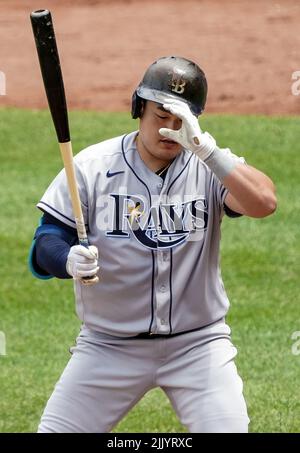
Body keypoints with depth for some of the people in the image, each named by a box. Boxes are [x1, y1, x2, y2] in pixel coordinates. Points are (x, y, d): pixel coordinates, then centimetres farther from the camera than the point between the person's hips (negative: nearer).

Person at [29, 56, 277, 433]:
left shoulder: (210, 167, -5)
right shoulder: (92, 166, -5)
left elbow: (264, 202, -25)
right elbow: (45, 245, -8)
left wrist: (204, 147, -34)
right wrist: (69, 260, -31)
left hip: (197, 345, 0)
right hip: (108, 344, 0)